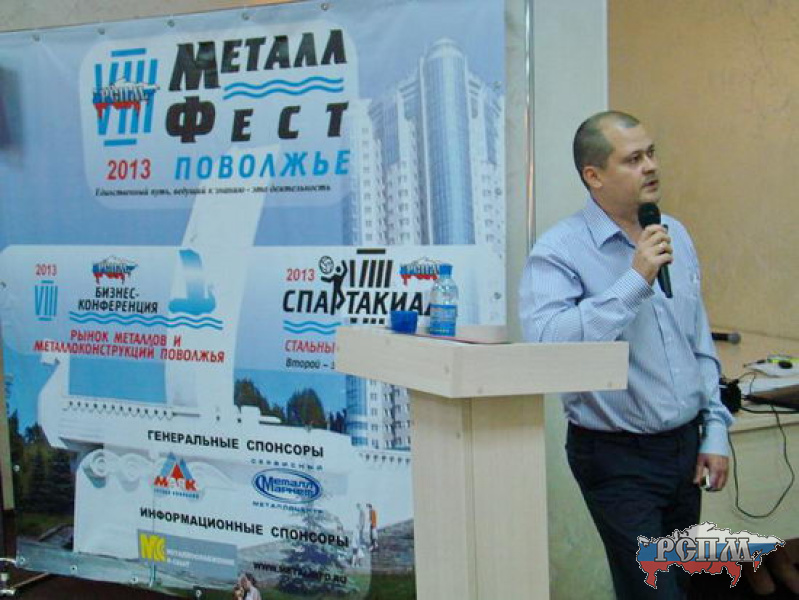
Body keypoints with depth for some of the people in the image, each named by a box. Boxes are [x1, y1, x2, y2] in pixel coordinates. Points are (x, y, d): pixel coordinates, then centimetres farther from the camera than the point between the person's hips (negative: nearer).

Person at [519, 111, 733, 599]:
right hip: (618, 457, -7)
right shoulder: (559, 251, -13)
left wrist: (715, 431, 10)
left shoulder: (676, 236, 8)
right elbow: (546, 343, -31)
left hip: (685, 446, 7)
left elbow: (700, 344, 15)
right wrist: (635, 280, -27)